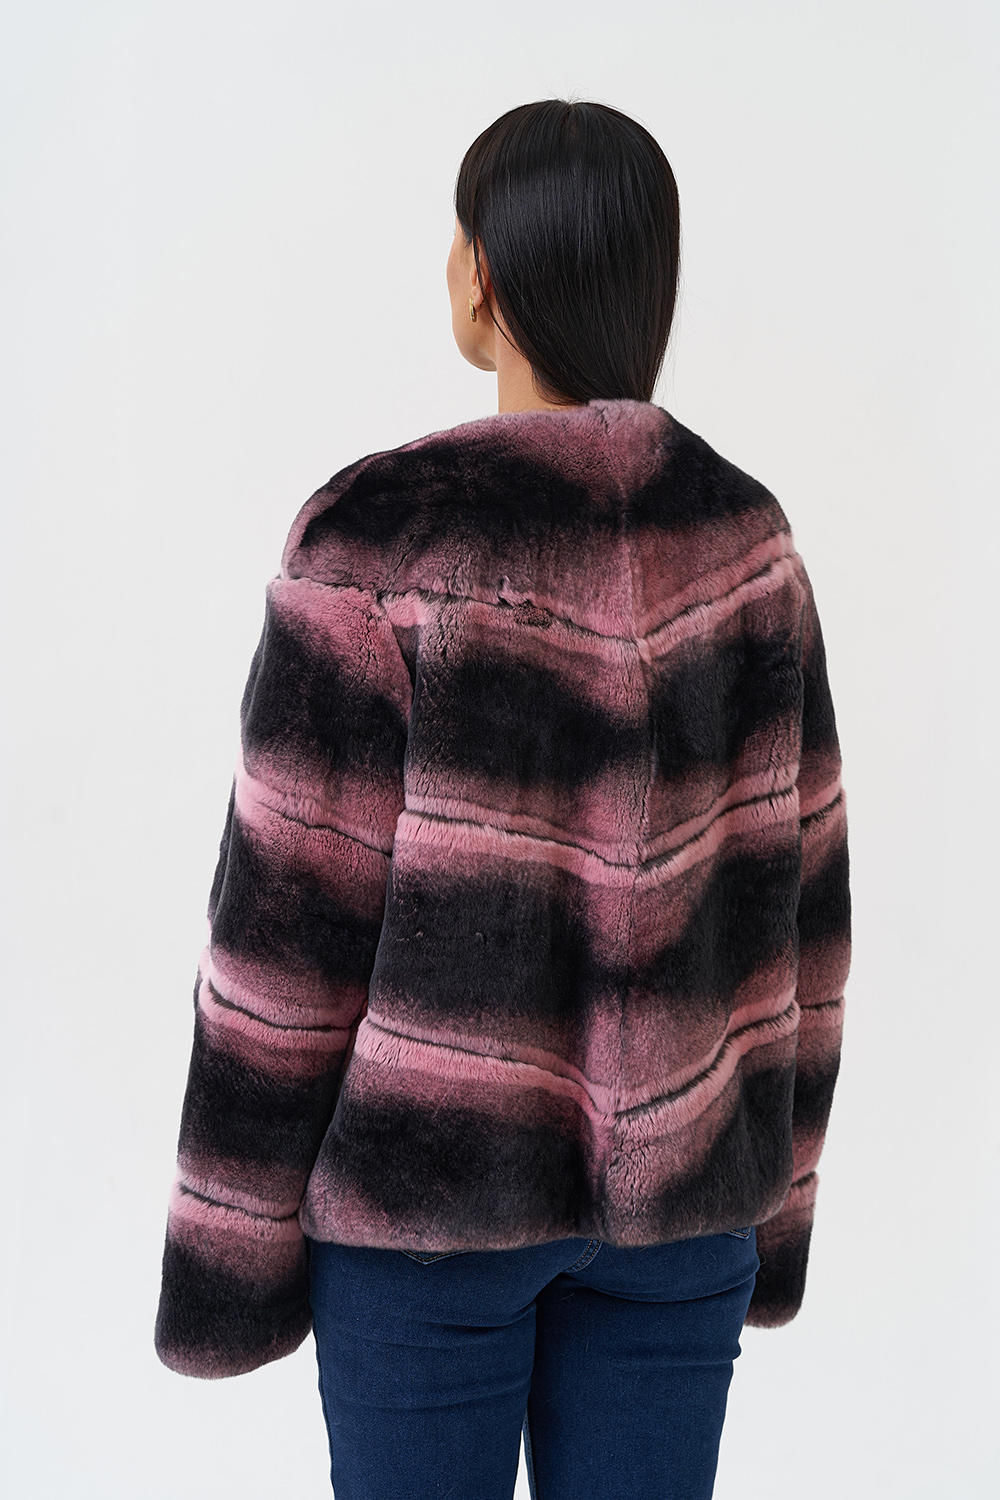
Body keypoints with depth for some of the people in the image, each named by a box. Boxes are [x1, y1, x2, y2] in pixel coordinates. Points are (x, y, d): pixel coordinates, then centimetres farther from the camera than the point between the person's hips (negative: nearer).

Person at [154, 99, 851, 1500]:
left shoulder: (380, 537, -18)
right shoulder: (743, 530, -2)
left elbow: (297, 920, -16)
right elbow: (790, 894, 2)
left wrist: (234, 1245, -3)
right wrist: (767, 1184, 14)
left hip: (440, 1160, -4)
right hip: (668, 1168, 5)